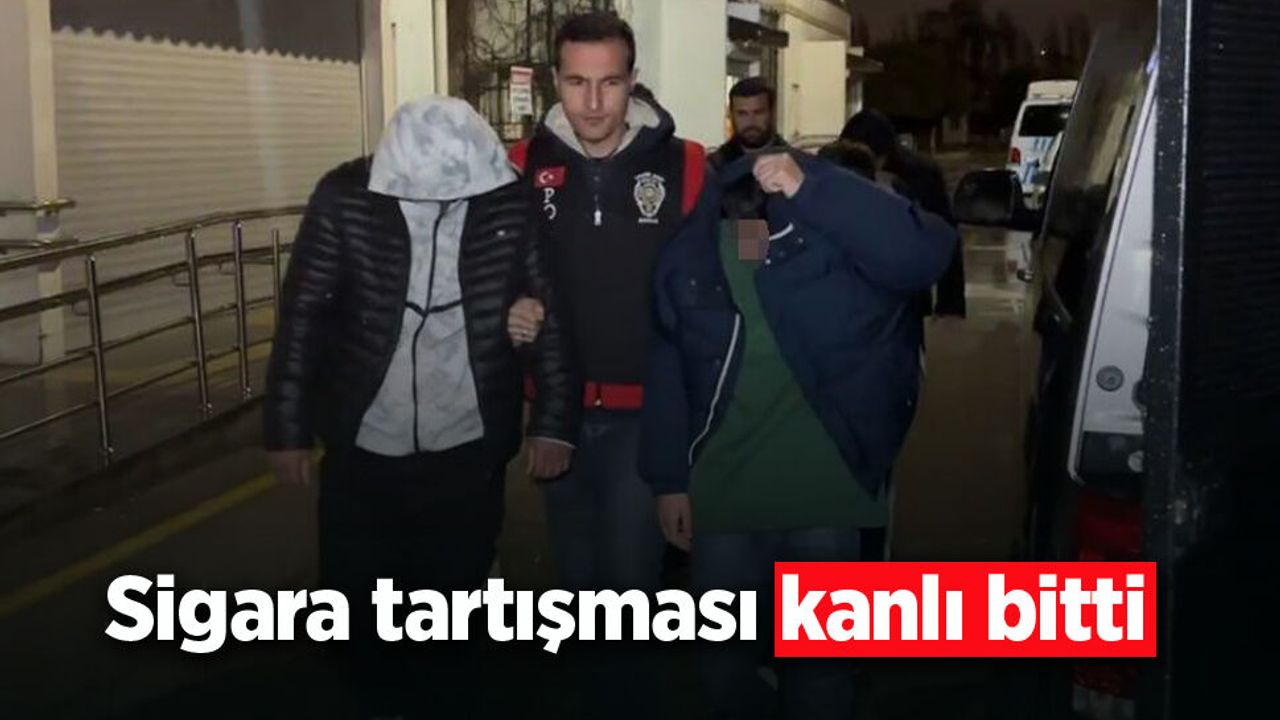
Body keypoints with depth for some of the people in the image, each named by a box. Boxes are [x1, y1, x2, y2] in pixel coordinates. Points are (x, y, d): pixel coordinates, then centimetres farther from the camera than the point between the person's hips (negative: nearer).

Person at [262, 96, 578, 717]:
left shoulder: (511, 201, -12)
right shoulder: (346, 199, -14)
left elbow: (552, 312, -4)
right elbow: (303, 314, -7)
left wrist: (554, 420, -5)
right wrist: (288, 426, -5)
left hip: (469, 450, 0)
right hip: (364, 449, 0)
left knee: (456, 595, 16)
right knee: (360, 597, 15)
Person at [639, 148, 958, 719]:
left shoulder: (840, 233, -11)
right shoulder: (690, 254, 0)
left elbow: (926, 253, -29)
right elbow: (668, 368, 5)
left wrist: (811, 189, -35)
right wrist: (669, 479, 4)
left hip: (825, 498, -3)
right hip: (721, 497, 3)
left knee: (820, 659, 13)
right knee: (726, 661, 16)